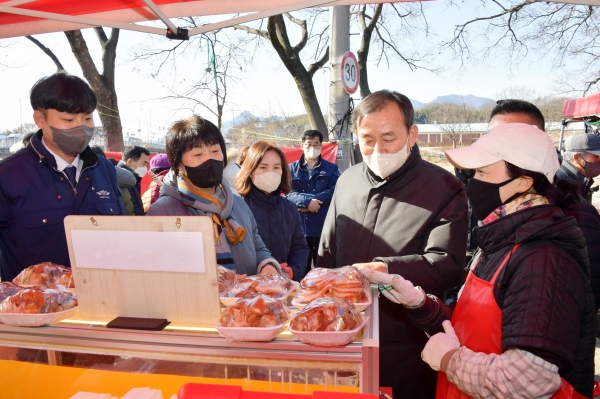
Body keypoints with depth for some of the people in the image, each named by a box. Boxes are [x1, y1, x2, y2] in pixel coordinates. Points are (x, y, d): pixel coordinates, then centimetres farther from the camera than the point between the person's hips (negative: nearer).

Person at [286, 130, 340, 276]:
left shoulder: (331, 168, 9)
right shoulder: (292, 168, 10)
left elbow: (334, 192, -7)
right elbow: (288, 193, -3)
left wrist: (303, 201, -13)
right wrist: (307, 201, -20)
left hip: (323, 227, 0)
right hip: (298, 227, 1)